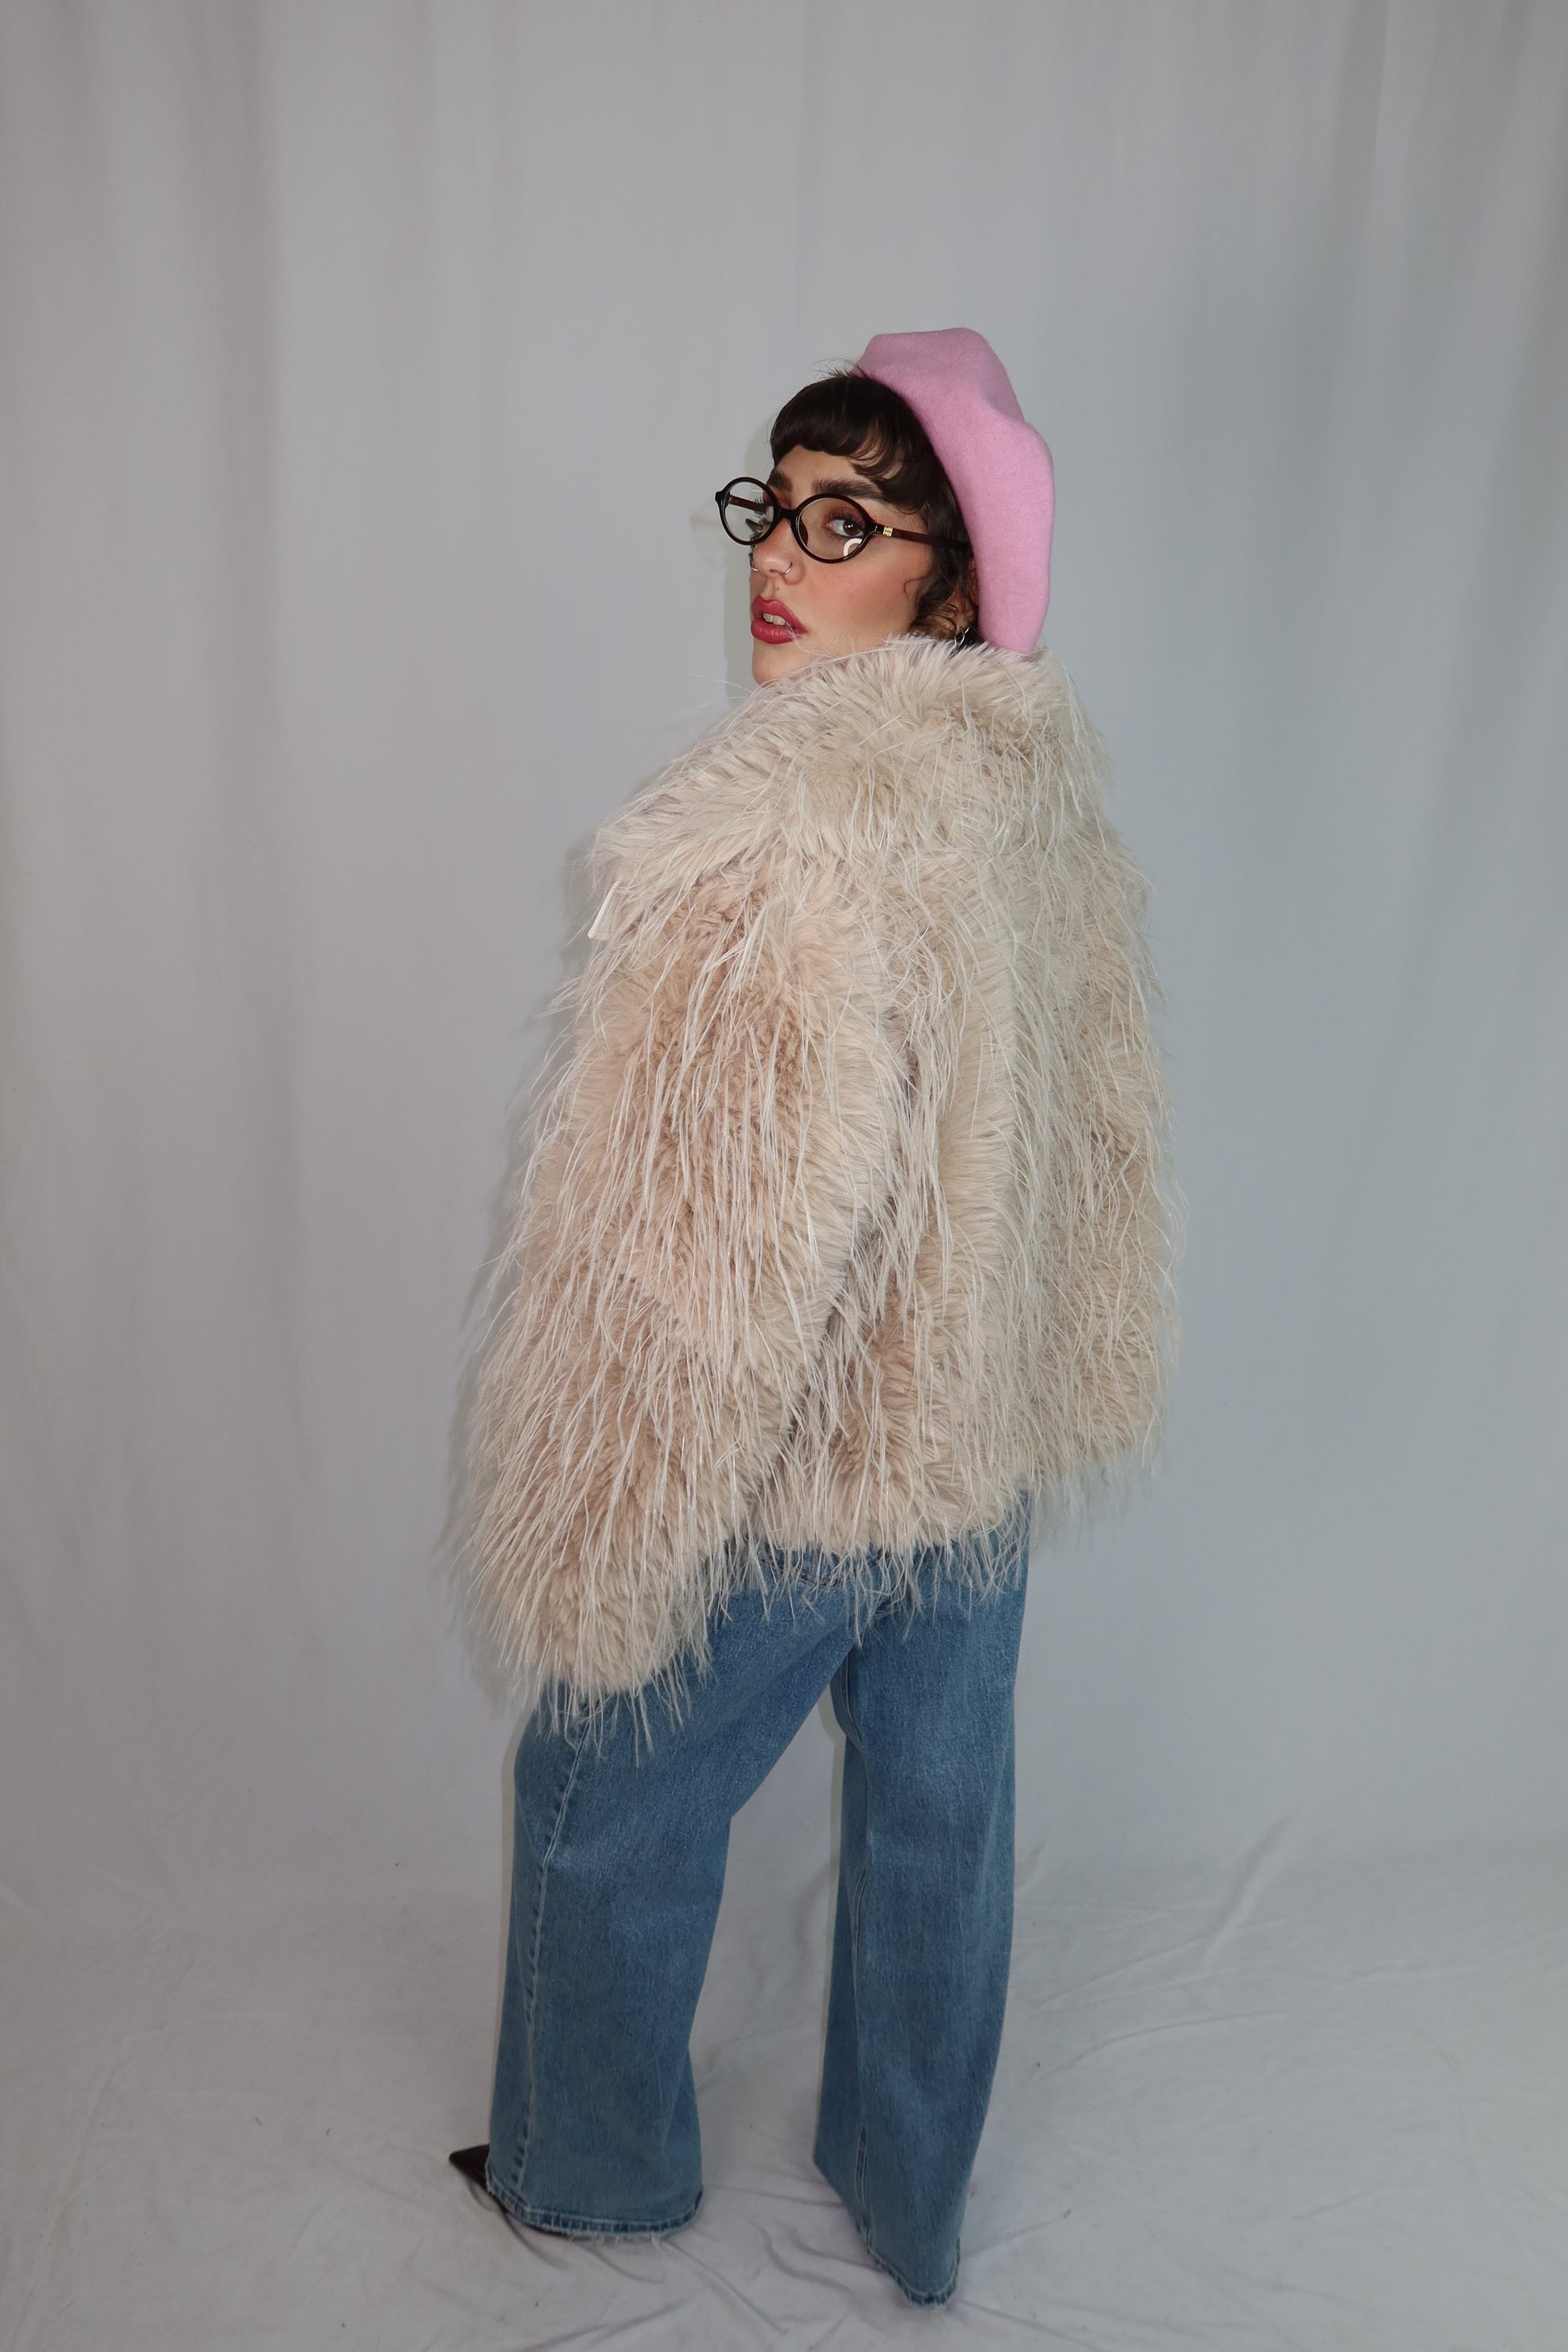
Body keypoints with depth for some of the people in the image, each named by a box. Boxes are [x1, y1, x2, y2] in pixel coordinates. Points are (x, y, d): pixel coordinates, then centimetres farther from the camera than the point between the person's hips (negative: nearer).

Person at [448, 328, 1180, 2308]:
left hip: (792, 1470, -7)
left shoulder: (792, 822, -26)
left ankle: (593, 2170, 45)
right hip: (990, 1433, 8)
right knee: (937, 1810, 23)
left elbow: (720, 1241, -26)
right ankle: (911, 2203, 47)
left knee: (607, 1804, 18)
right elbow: (1103, 1126, 9)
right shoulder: (1049, 787, 1)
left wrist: (587, 1557, -13)